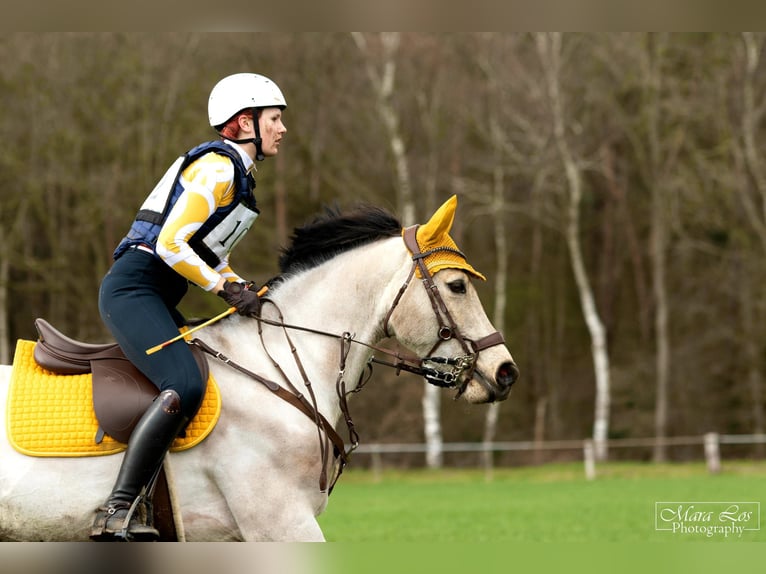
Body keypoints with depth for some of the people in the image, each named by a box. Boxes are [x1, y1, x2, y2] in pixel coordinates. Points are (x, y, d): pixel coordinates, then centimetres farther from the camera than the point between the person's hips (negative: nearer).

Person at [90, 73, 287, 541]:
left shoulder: (238, 174, 20)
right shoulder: (218, 167, -12)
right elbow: (171, 244, -19)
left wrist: (243, 288, 10)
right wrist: (227, 288, -14)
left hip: (158, 297, 11)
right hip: (133, 287, -11)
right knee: (185, 387, -28)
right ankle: (117, 513, -30)